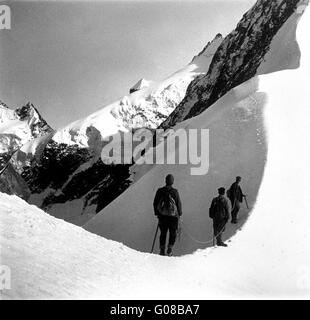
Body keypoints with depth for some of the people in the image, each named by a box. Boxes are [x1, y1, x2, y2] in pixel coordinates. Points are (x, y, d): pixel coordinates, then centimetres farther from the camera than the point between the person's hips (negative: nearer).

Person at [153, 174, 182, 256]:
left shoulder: (160, 191, 1)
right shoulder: (175, 191, -8)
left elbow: (155, 203, 7)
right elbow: (179, 203, -3)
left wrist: (157, 213, 19)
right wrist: (179, 214, 11)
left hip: (162, 216, 3)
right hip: (173, 215, -3)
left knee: (163, 233, 12)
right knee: (173, 233, 9)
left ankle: (162, 250, 9)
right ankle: (170, 249, -1)